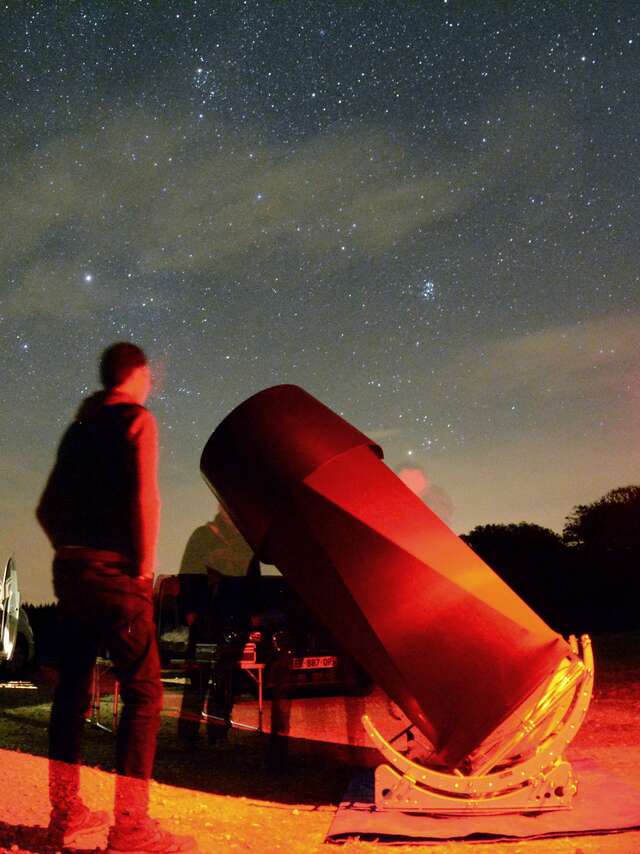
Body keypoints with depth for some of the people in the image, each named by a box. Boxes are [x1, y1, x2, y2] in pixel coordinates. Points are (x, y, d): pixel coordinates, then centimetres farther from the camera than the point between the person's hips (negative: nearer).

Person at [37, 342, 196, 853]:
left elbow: (47, 508, 19)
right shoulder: (136, 419, -5)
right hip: (115, 571, -8)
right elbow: (144, 498, -17)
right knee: (143, 691, -4)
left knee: (72, 688, 13)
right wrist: (146, 567, -12)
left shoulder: (80, 427, 16)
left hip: (71, 568, 8)